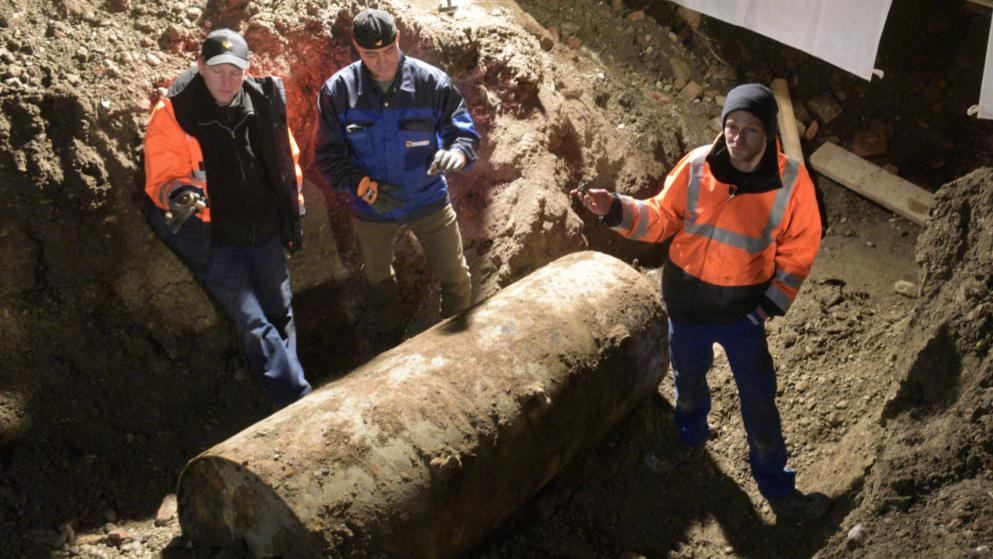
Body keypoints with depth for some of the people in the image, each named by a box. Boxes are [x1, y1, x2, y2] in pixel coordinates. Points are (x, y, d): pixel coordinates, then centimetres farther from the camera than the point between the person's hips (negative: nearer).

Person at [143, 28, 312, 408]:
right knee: (254, 325, -8)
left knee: (281, 316, 15)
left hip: (266, 232, 5)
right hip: (214, 240, -4)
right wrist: (180, 193, -35)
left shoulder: (264, 100, -3)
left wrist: (293, 207, 15)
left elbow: (285, 157, 11)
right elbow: (161, 178, -13)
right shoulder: (173, 112, -14)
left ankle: (288, 395, 33)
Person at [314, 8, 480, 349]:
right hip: (369, 209, 1)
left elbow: (464, 131, -12)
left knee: (455, 278, 10)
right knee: (377, 280, 22)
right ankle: (389, 345, 48)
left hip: (429, 202, -1)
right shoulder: (338, 90, -15)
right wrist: (365, 188, -25)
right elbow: (328, 155, -11)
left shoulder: (431, 82, -17)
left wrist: (457, 153, -36)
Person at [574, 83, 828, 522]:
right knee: (688, 379, 25)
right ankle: (691, 436, 57)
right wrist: (616, 210, -21)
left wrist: (773, 304, -10)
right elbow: (662, 218, -5)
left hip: (743, 309, -2)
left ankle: (777, 488, 28)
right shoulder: (697, 166, -15)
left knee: (759, 402, 8)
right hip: (687, 301, 2)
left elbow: (799, 249, -5)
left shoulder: (791, 181, -16)